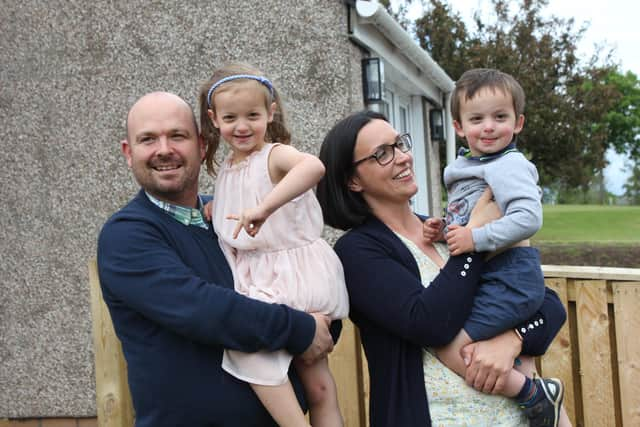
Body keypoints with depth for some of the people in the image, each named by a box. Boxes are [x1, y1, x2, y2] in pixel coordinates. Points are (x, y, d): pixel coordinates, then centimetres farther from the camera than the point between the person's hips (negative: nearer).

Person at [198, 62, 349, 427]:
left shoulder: (276, 155, -12)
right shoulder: (227, 168, 11)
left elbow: (314, 166, -37)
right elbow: (232, 219, 29)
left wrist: (264, 208, -42)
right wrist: (215, 211, 10)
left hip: (296, 274, -7)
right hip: (258, 281, 7)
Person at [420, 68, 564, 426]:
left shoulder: (508, 165, -13)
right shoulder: (468, 167, 16)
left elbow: (528, 218, -28)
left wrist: (475, 238, -27)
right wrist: (445, 229, 6)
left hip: (510, 275, -10)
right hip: (499, 277, 10)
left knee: (450, 347, -14)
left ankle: (535, 395, -4)